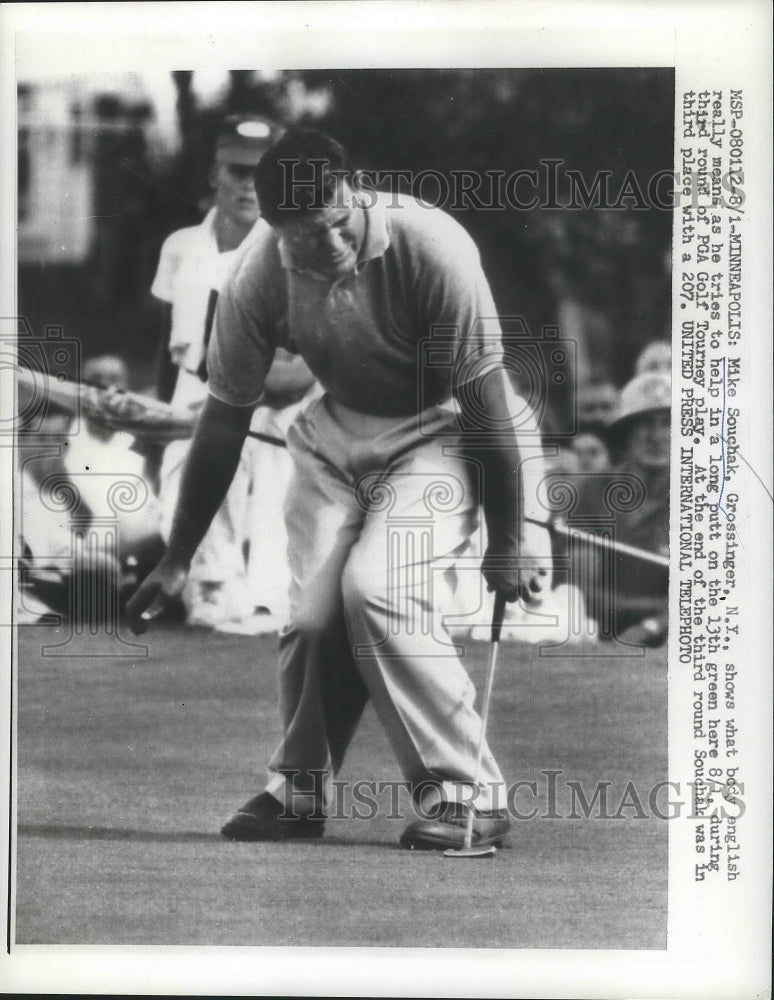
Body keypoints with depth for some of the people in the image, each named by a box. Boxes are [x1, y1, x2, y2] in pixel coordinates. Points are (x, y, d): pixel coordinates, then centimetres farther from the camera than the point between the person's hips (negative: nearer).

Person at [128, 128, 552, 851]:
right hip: (338, 432, 4)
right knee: (310, 616, -7)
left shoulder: (431, 248, -30)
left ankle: (467, 793, -14)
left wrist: (508, 537, -17)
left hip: (441, 430, -4)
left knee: (376, 590, -24)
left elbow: (484, 398, -22)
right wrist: (178, 559, -1)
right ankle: (298, 789, 18)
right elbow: (225, 419, -5)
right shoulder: (259, 279, -17)